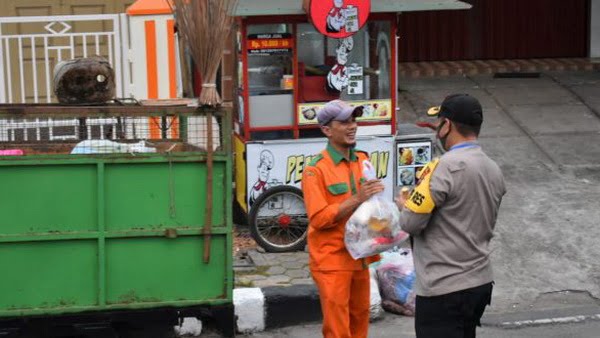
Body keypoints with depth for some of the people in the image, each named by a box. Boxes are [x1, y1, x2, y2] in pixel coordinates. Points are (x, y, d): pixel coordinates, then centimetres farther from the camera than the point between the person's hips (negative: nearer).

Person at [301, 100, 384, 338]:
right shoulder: (316, 169, -14)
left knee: (360, 318, 15)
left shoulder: (363, 160, 8)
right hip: (332, 260, -6)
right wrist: (356, 199, -24)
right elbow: (318, 218, -19)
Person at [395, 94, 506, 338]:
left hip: (443, 290, -8)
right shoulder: (494, 171, 8)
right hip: (481, 282, 8)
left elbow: (411, 223, -17)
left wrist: (405, 205, 7)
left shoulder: (444, 168, -19)